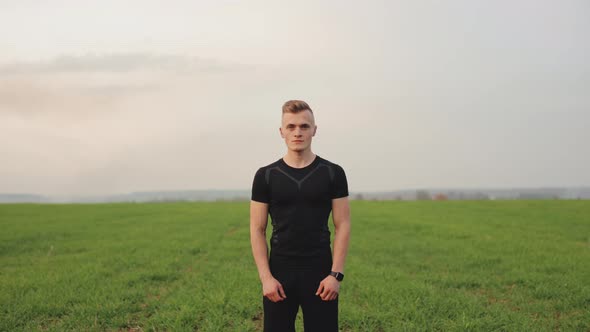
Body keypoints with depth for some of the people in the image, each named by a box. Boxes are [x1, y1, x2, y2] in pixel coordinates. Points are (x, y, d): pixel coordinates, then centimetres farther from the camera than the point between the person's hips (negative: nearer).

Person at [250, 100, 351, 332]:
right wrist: (265, 277, -8)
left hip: (320, 274, 0)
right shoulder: (266, 176, 2)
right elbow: (257, 229, 1)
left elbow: (342, 226, 0)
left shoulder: (332, 173, 1)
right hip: (279, 273, 1)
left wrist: (336, 274, -9)